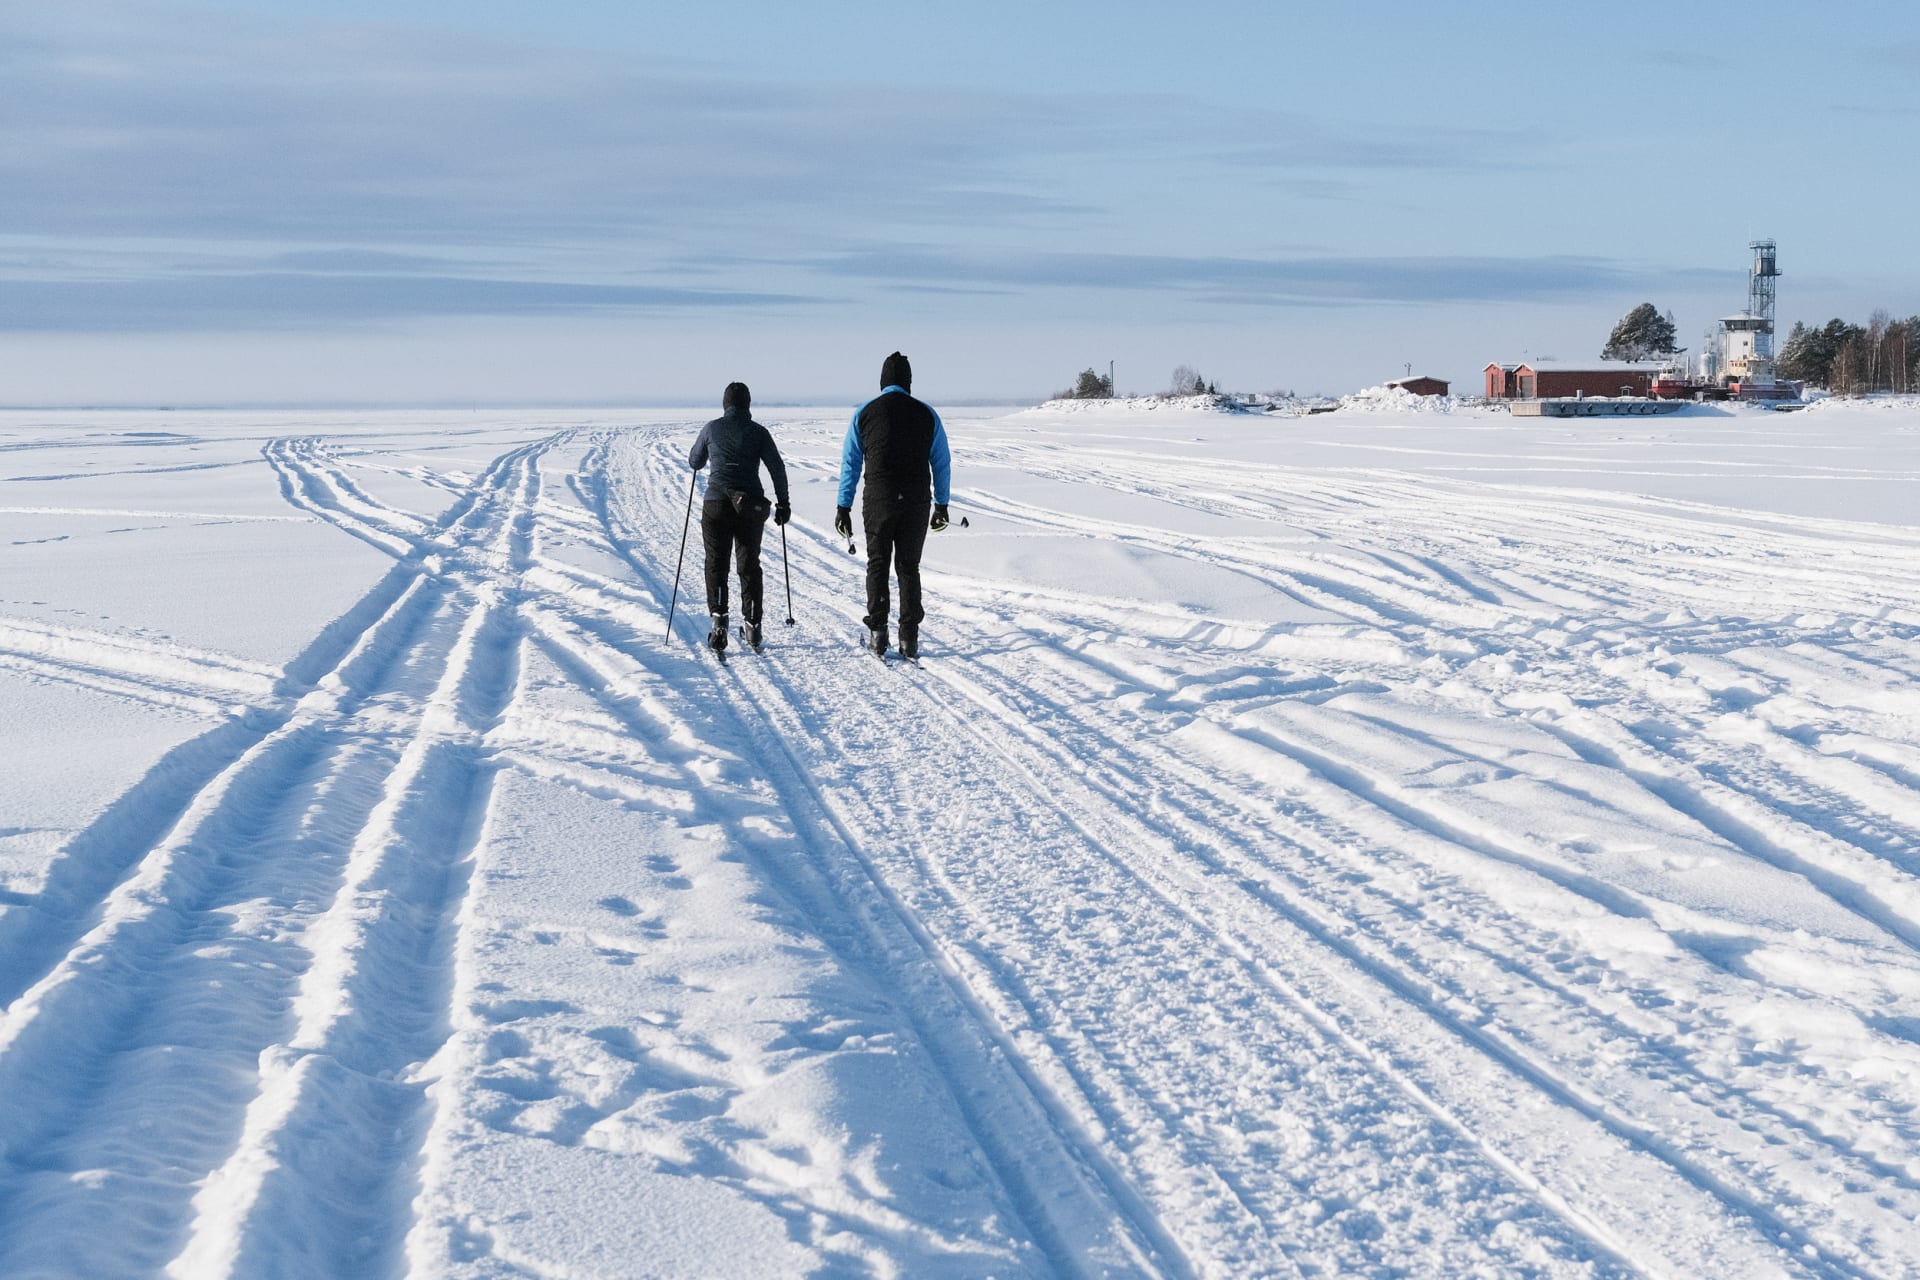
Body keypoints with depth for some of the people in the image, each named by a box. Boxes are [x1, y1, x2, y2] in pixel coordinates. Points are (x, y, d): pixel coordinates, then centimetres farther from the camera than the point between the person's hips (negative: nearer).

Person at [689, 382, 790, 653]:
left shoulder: (712, 428, 3)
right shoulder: (758, 431, 3)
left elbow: (695, 462, 16)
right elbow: (777, 468, -1)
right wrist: (783, 503, 7)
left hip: (716, 503, -1)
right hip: (750, 505, 1)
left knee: (716, 564, 6)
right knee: (749, 565, 13)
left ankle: (719, 618, -11)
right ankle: (752, 625, 14)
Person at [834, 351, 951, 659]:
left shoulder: (865, 413, 2)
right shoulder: (926, 414, 5)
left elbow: (850, 463, 2)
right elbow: (942, 464, 8)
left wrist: (844, 507, 6)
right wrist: (941, 505, 17)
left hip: (878, 502, -1)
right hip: (916, 504, 1)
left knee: (878, 565, 12)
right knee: (909, 567, 9)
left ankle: (877, 633, 8)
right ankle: (909, 638, 5)